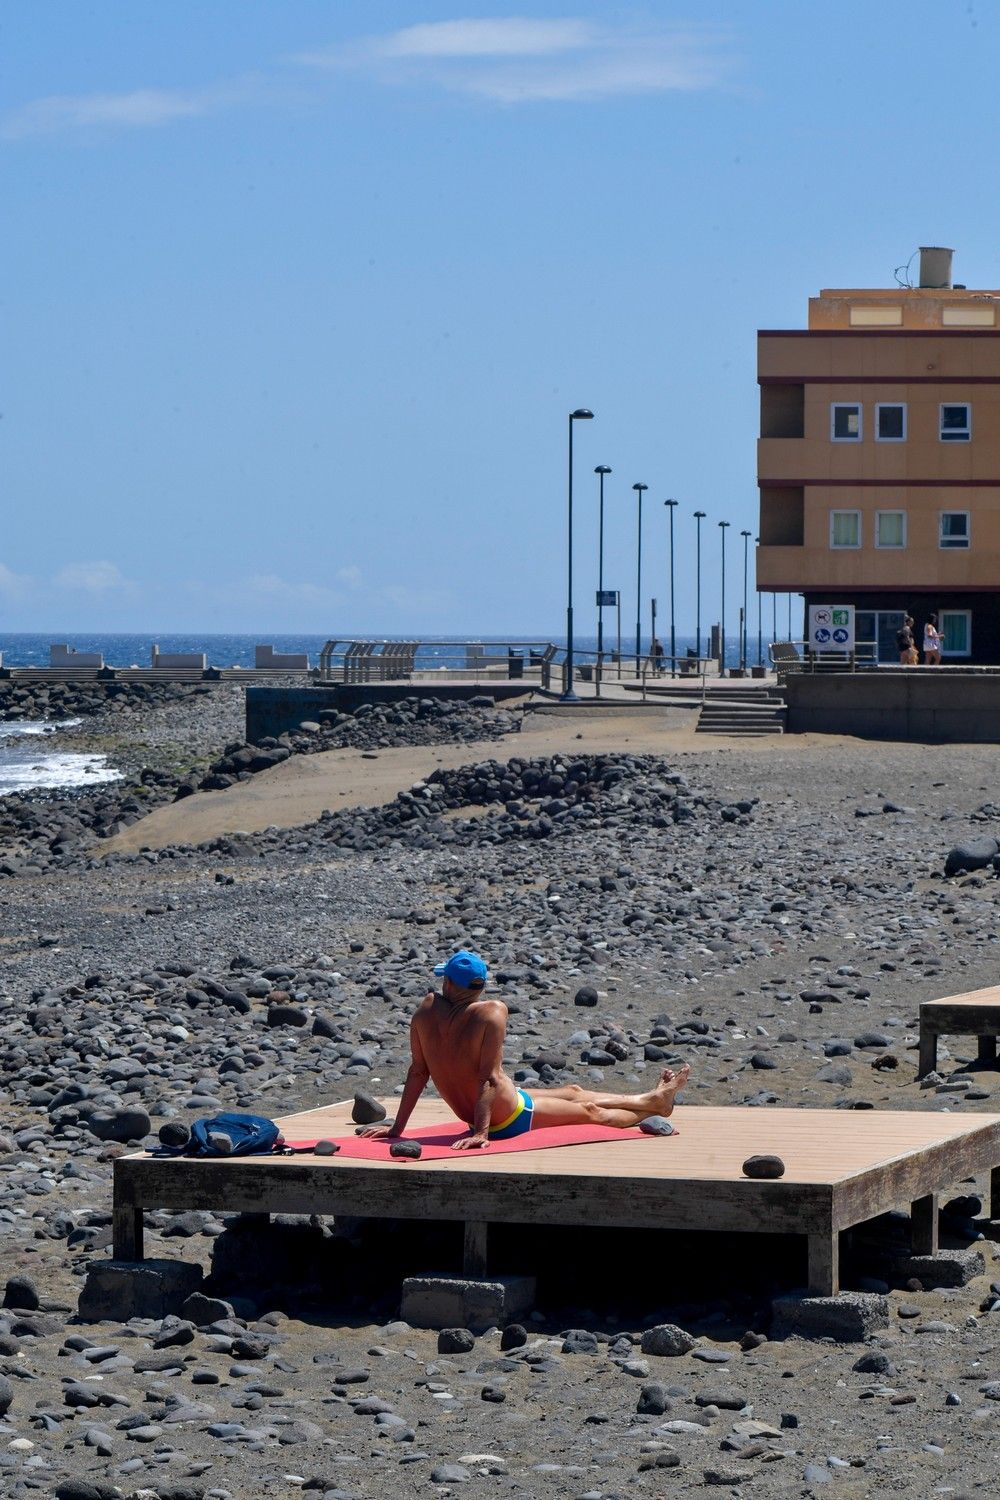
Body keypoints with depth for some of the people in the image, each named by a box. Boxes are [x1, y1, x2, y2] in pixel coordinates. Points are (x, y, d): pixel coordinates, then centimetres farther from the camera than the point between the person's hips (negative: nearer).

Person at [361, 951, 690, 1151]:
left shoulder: (428, 1008, -12)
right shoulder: (492, 1012, -28)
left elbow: (418, 1071, -8)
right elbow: (489, 1077, -30)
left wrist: (397, 1127, -2)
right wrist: (481, 1132, -26)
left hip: (470, 1113, 7)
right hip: (510, 1118, -7)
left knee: (573, 1091, 27)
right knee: (590, 1111, 21)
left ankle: (651, 1098, 47)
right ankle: (654, 1104, 47)